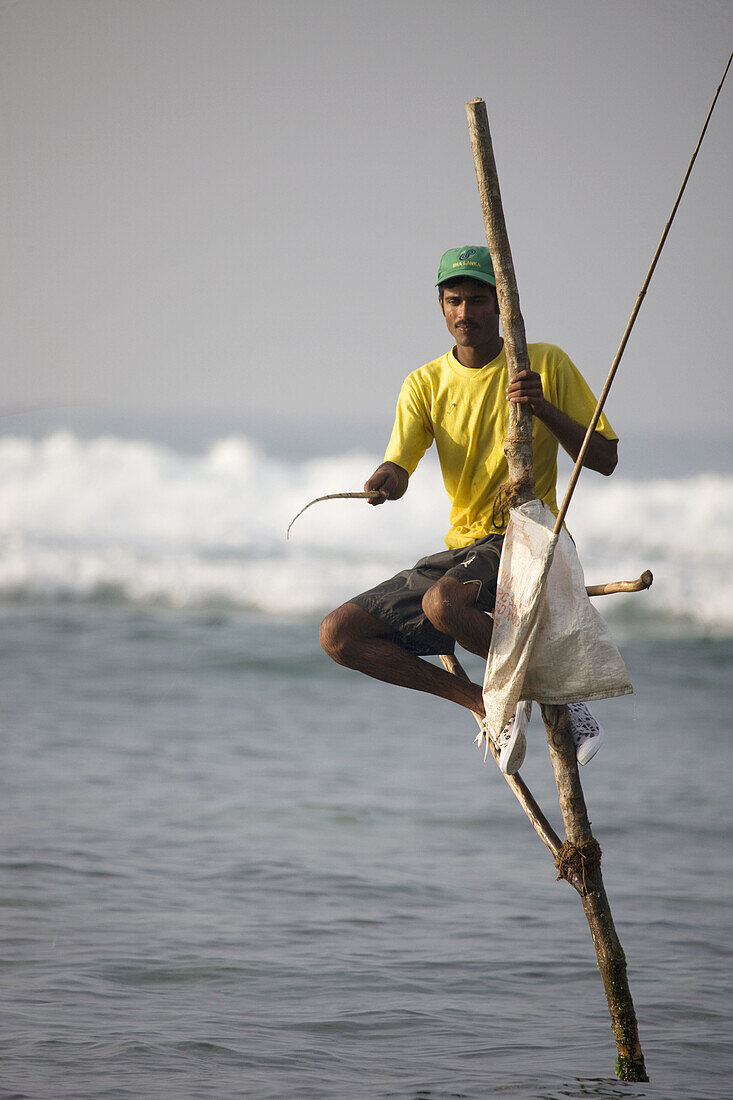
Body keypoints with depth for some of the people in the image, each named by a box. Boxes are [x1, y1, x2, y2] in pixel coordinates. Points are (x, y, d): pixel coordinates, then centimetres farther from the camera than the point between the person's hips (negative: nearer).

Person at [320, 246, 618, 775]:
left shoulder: (545, 364, -1)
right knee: (339, 633, -6)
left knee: (443, 601, -37)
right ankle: (485, 702, -3)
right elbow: (398, 471, -5)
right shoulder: (426, 384, 8)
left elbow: (605, 459, -2)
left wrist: (544, 408, -18)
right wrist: (386, 479, -31)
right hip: (462, 549, 6)